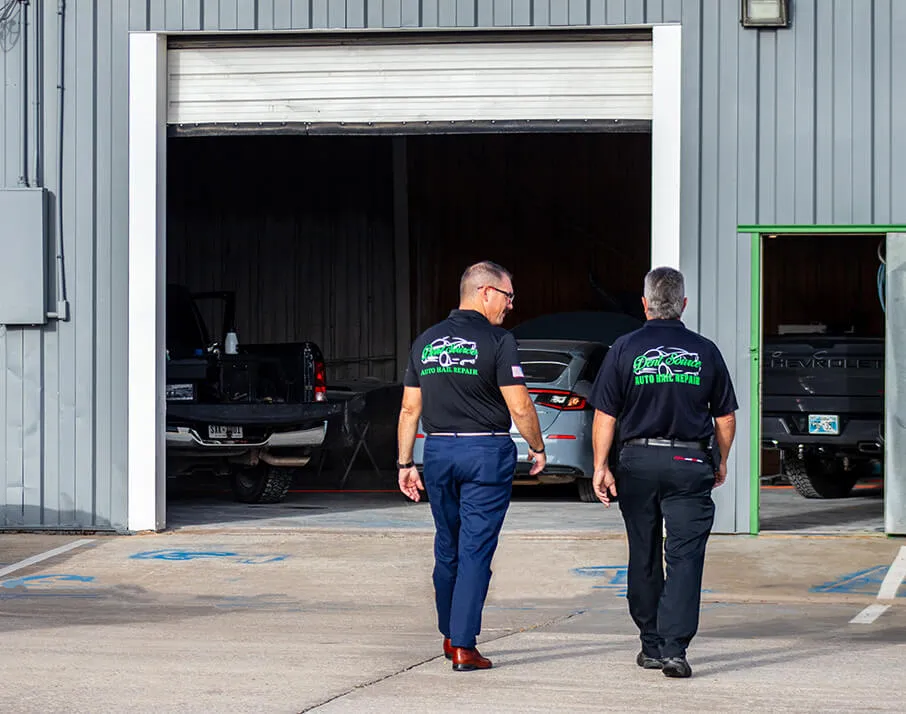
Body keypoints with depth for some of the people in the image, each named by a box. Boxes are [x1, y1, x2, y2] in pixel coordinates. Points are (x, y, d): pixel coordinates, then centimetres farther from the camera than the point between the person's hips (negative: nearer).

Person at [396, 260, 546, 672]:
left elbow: (410, 409, 9)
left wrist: (405, 463, 14)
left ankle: (449, 636, 27)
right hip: (486, 453, -5)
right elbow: (520, 408, -12)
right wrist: (537, 448, 3)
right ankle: (463, 648, -5)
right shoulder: (497, 341, -10)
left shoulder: (426, 342, 8)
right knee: (475, 551, -3)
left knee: (447, 549, 17)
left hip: (438, 452, 5)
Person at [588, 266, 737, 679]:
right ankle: (674, 648, -16)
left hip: (638, 462, 1)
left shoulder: (625, 350, -2)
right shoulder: (705, 352, 1)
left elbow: (605, 416, -4)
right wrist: (721, 461, 22)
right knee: (684, 557, -3)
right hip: (689, 463, -1)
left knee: (644, 558, 12)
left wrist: (600, 466, 2)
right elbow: (726, 417, 8)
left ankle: (652, 646, 19)